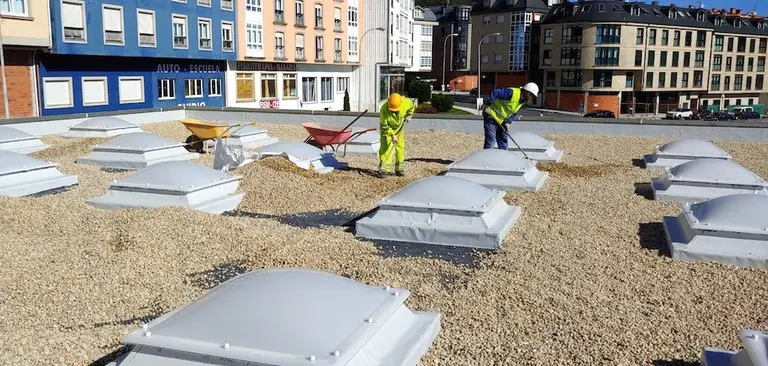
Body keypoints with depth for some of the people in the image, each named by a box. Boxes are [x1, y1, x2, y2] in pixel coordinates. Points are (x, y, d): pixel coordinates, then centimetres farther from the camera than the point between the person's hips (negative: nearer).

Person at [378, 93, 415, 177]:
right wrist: (392, 135, -29)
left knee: (400, 146, 5)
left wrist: (408, 116, -10)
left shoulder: (406, 102, -28)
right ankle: (384, 169, -12)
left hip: (400, 126, 4)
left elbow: (411, 107, 0)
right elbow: (385, 126, -25)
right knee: (386, 146, -14)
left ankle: (399, 168, 15)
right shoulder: (384, 110, -35)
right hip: (387, 127, -3)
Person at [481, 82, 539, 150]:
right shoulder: (512, 93, -25)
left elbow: (514, 113, 9)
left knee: (503, 141, 10)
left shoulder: (523, 101, 3)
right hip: (491, 117, -9)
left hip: (501, 121, 9)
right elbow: (495, 93, -29)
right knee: (490, 140, -11)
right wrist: (487, 105, -27)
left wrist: (507, 123, -5)